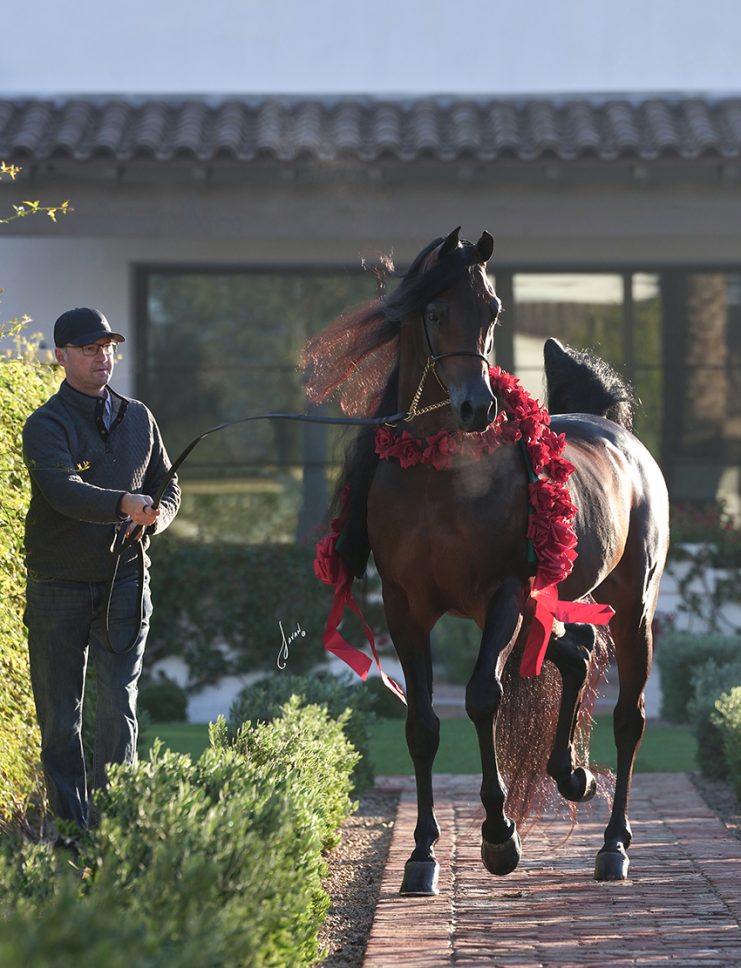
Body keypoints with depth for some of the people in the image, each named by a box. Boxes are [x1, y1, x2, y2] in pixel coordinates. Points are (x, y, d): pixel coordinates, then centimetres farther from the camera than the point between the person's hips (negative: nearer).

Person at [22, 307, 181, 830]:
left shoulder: (138, 418, 10)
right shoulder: (46, 425, -6)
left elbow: (167, 487, 15)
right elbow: (63, 490, -24)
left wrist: (157, 515, -10)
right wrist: (124, 504, -41)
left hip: (124, 581, 2)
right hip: (59, 586, -2)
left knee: (119, 704, -6)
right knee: (60, 711, 3)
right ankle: (71, 822, 11)